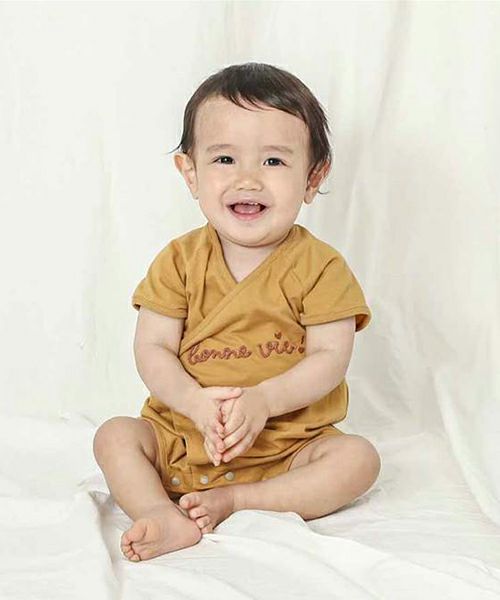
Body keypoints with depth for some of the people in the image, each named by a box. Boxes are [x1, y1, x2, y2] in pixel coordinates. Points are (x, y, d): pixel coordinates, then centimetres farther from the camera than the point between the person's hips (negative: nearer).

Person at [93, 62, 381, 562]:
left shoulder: (319, 267, -8)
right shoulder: (180, 260, -3)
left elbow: (330, 357, -13)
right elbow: (151, 351, -6)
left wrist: (263, 400, -29)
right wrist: (197, 403, -25)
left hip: (287, 441, -1)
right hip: (184, 436, 2)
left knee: (358, 458, -23)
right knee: (114, 436, -16)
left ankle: (237, 500, -25)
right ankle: (166, 517, -34)